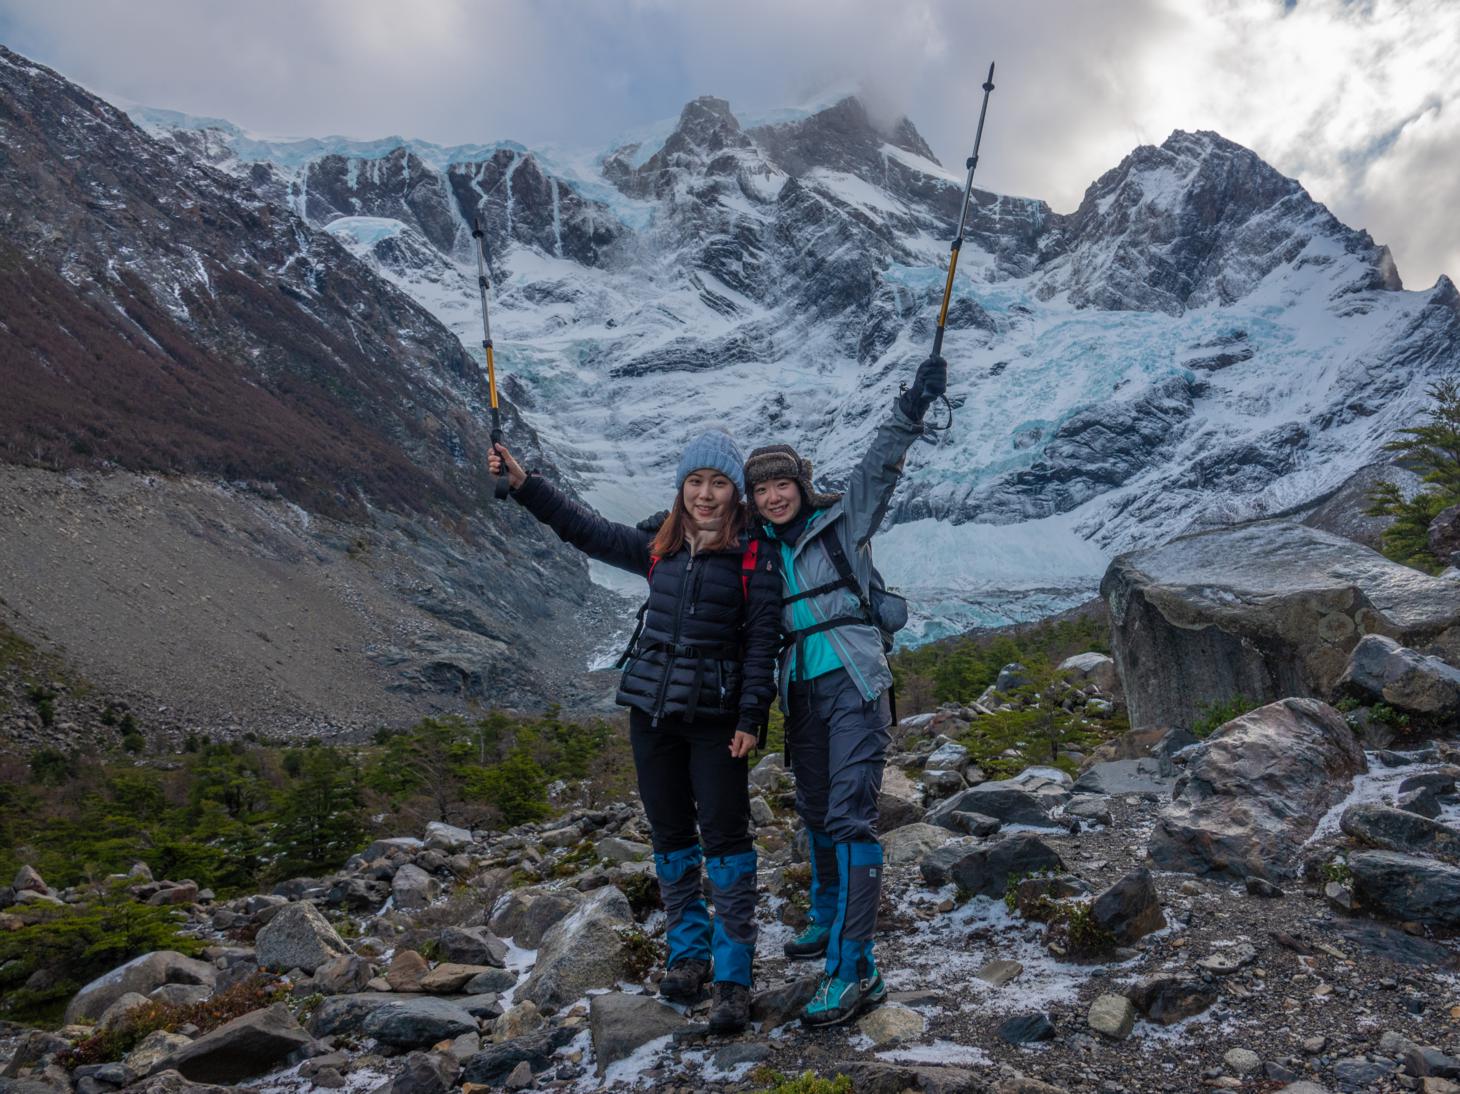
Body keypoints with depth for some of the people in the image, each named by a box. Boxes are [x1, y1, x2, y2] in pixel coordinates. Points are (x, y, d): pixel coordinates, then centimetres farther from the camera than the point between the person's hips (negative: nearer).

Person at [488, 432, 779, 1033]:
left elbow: (763, 640, -7)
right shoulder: (658, 548, 8)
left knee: (724, 836, -6)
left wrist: (750, 718, -12)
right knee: (670, 835, 11)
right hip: (652, 707, 5)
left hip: (716, 714, -4)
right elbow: (585, 528, 13)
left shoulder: (754, 556, -5)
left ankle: (732, 977, 2)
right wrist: (522, 482, 9)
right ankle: (688, 952, 26)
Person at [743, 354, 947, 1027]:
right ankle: (829, 922, 40)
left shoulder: (840, 522, -1)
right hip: (801, 692, 6)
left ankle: (854, 971, -10)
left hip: (854, 685, -6)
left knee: (849, 815, -12)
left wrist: (912, 409, -28)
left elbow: (879, 468, -15)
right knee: (814, 810, 18)